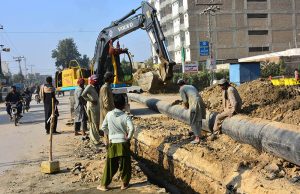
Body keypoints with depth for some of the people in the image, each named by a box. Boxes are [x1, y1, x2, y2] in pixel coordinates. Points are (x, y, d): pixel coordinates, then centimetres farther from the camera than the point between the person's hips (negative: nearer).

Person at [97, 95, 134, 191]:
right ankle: (125, 184, 22)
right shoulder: (125, 116, -11)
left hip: (112, 143, 3)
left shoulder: (109, 114, -2)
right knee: (125, 164, 13)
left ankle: (104, 185, 16)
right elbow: (131, 128, -24)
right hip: (123, 143, -2)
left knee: (110, 165, 12)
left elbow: (103, 127, 7)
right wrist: (129, 137, -8)